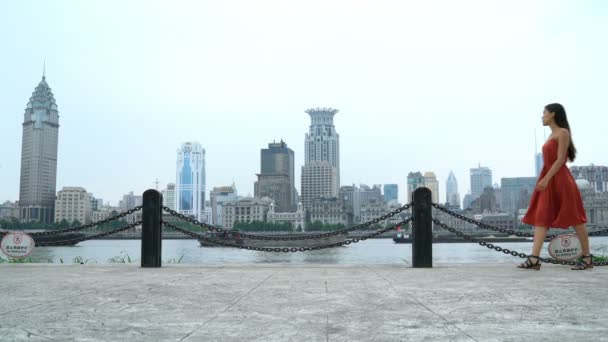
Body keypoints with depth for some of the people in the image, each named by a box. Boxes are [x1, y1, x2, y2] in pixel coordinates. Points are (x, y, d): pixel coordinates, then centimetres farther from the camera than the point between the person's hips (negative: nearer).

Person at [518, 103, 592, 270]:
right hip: (548, 179, 9)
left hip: (559, 179, -9)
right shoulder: (552, 135, 18)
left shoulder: (563, 132, -8)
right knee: (541, 217, -2)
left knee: (573, 217, 0)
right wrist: (545, 179, 15)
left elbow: (561, 160, -15)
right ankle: (534, 259, -7)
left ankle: (587, 257, 12)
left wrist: (546, 178, -21)